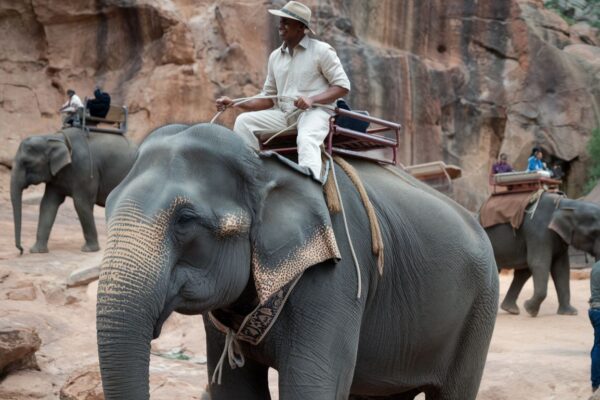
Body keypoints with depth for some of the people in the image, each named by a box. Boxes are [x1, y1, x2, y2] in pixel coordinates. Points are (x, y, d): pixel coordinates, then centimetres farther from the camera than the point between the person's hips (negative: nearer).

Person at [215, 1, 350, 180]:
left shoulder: (321, 51, -2)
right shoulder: (275, 56, 15)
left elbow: (343, 86, -5)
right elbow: (268, 98, 18)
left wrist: (312, 99, -21)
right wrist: (234, 103, 4)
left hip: (314, 111, -6)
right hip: (284, 114, 6)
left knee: (306, 139, -37)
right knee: (244, 121, -11)